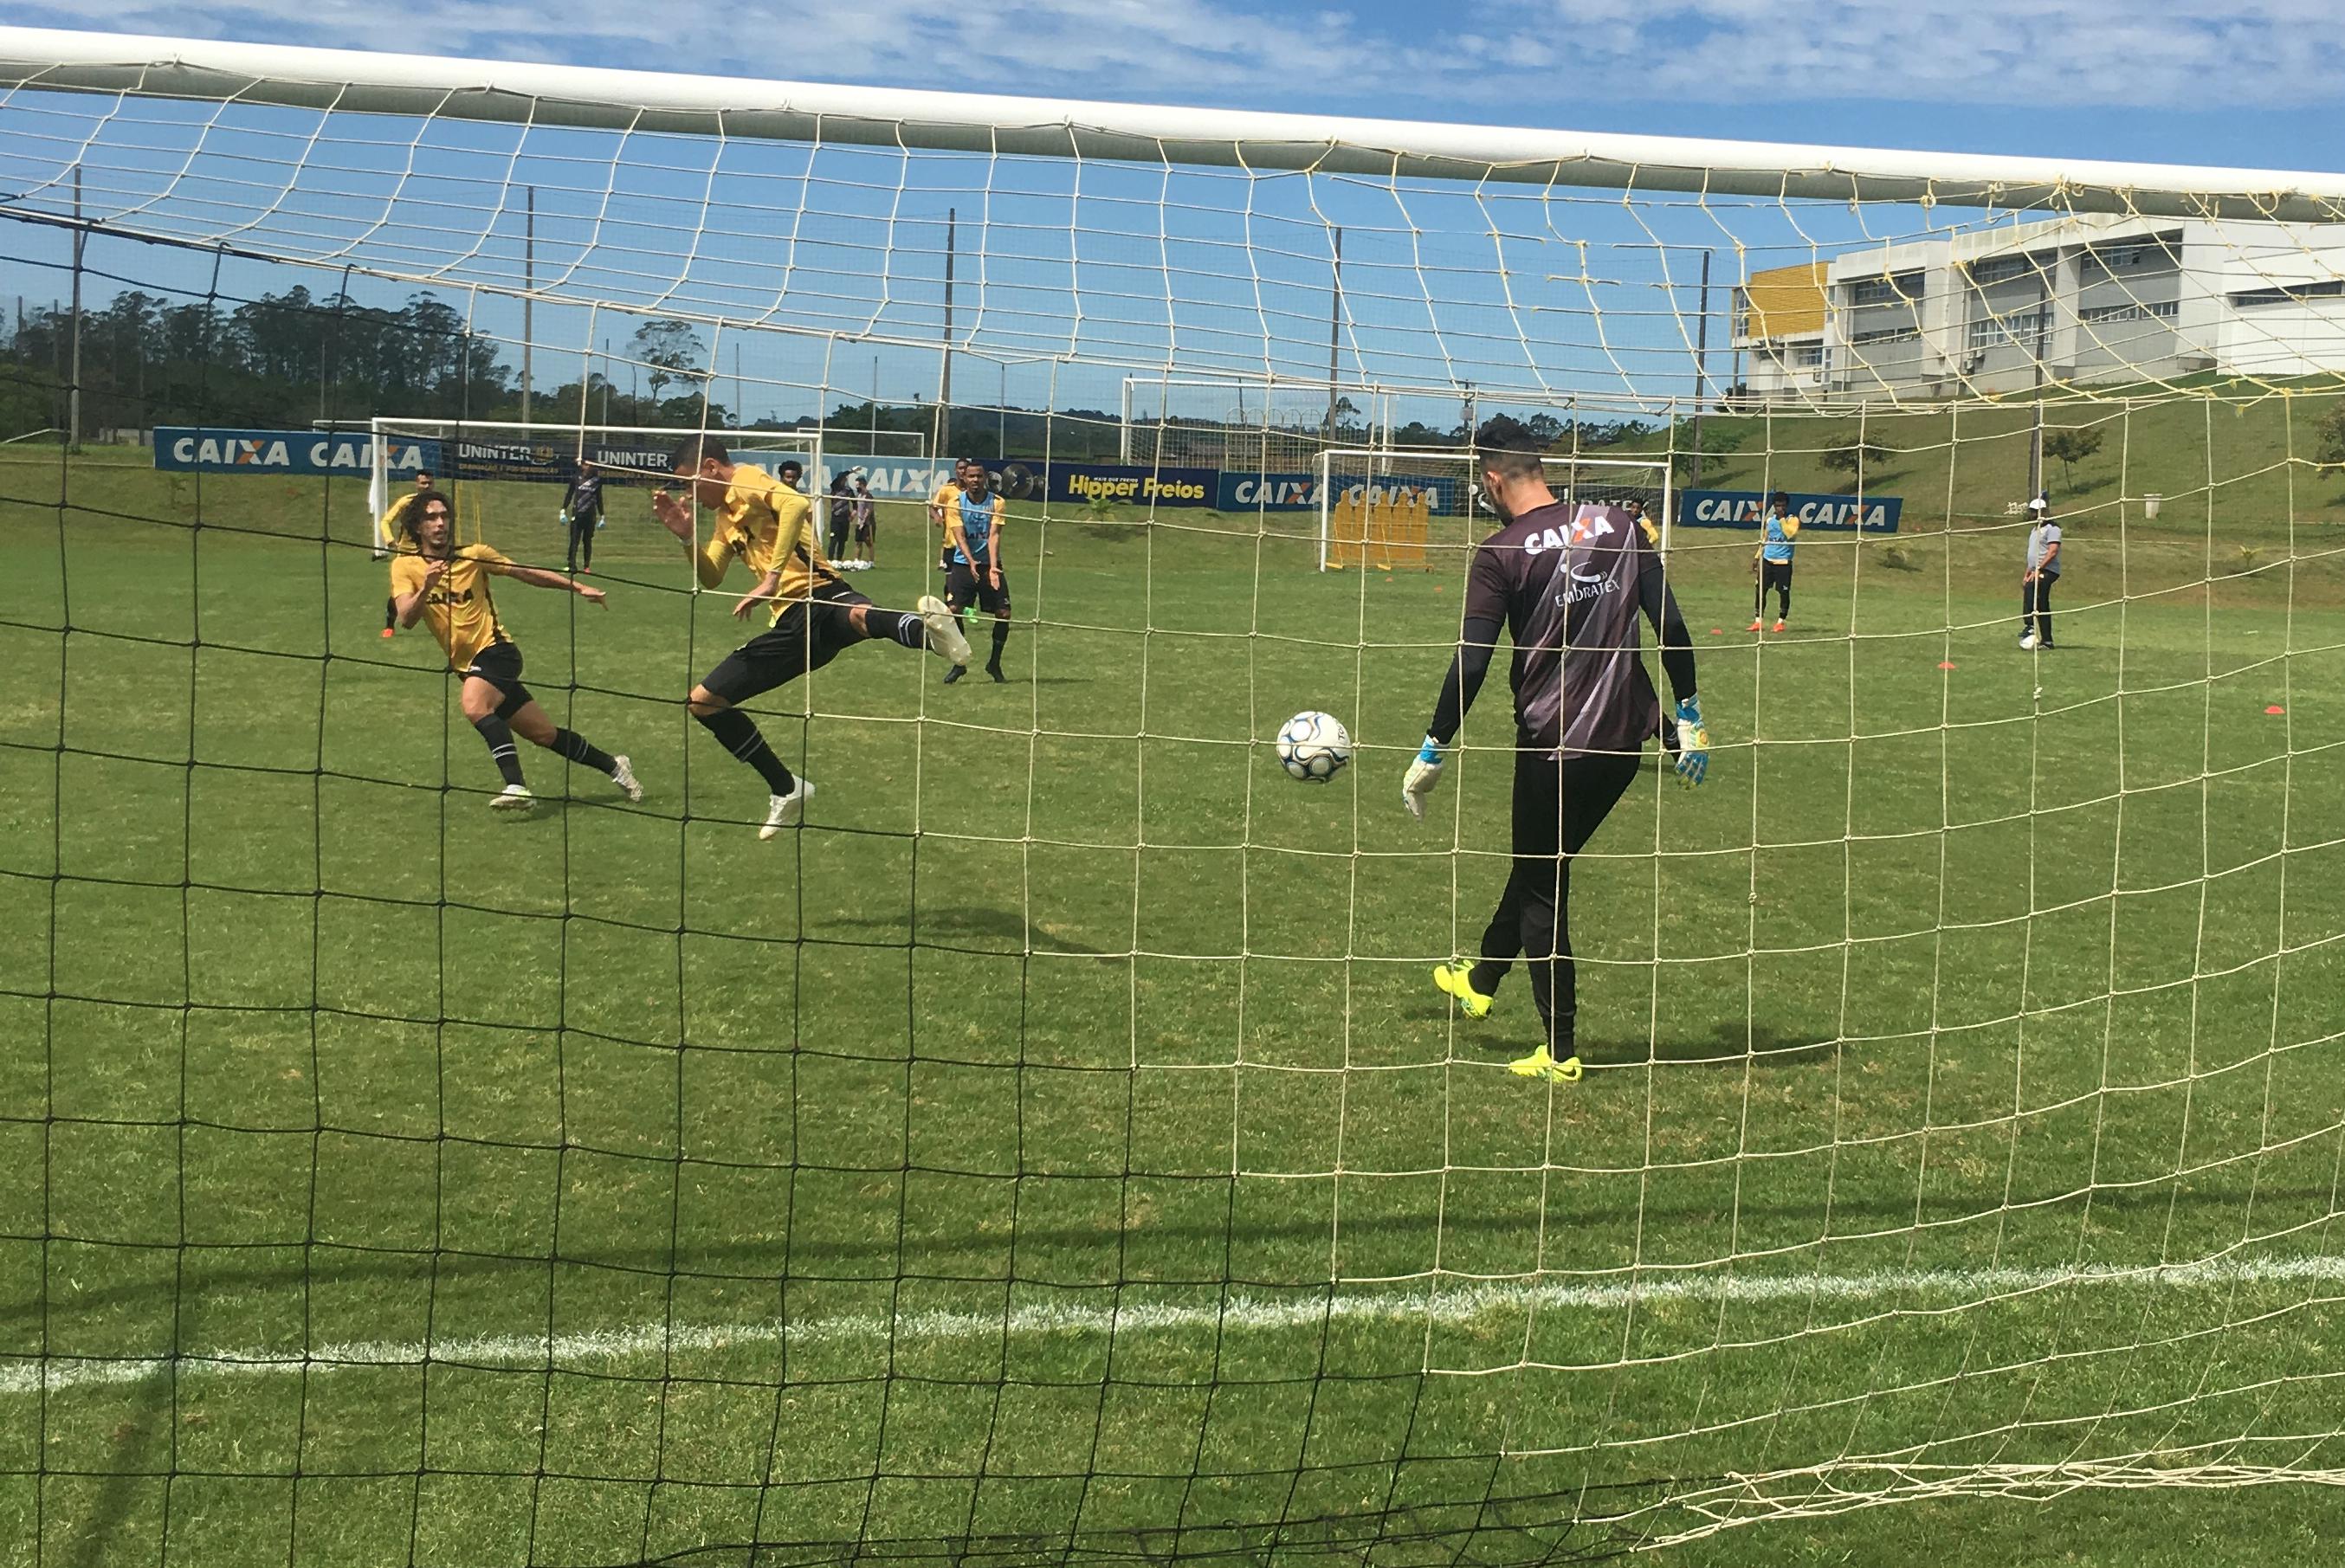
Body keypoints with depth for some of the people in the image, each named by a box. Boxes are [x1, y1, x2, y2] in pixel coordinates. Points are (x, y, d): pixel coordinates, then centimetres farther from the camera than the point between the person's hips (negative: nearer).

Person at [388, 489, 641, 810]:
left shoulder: (473, 555, -3)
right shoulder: (404, 566, 0)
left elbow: (528, 573, 7)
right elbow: (406, 619, -13)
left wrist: (579, 588, 5)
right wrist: (426, 588, -32)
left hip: (495, 650, -3)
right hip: (465, 663, 3)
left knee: (474, 704, -34)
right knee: (544, 734, 6)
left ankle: (516, 786, -38)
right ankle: (613, 766, 23)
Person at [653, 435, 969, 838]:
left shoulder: (747, 480, -2)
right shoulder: (725, 516, 26)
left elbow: (797, 504, -23)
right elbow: (710, 578, 29)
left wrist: (772, 577, -26)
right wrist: (686, 536, 11)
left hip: (818, 598, -10)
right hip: (790, 626, 10)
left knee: (857, 617, -46)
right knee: (704, 701, 12)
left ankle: (924, 627, -76)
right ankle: (787, 790, 20)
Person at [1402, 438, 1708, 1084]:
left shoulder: (1501, 554, -11)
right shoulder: (1619, 526, 3)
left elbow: (1470, 665, -14)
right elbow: (1671, 627, 1)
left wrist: (1431, 754, -5)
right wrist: (1691, 719, 10)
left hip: (1553, 744, -6)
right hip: (1625, 739, 6)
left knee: (1542, 891, 10)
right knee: (1538, 863, 24)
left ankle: (1560, 1052, 14)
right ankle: (1479, 980, 44)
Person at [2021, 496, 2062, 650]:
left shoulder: (2052, 528, -7)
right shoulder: (2035, 529, 22)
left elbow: (2053, 551, -18)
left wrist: (2038, 570, -24)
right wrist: (2027, 574, 20)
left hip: (2048, 571, -9)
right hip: (2037, 572, 9)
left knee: (2030, 588, -32)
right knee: (2042, 606, 7)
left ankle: (2030, 626, -34)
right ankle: (2046, 641, 9)